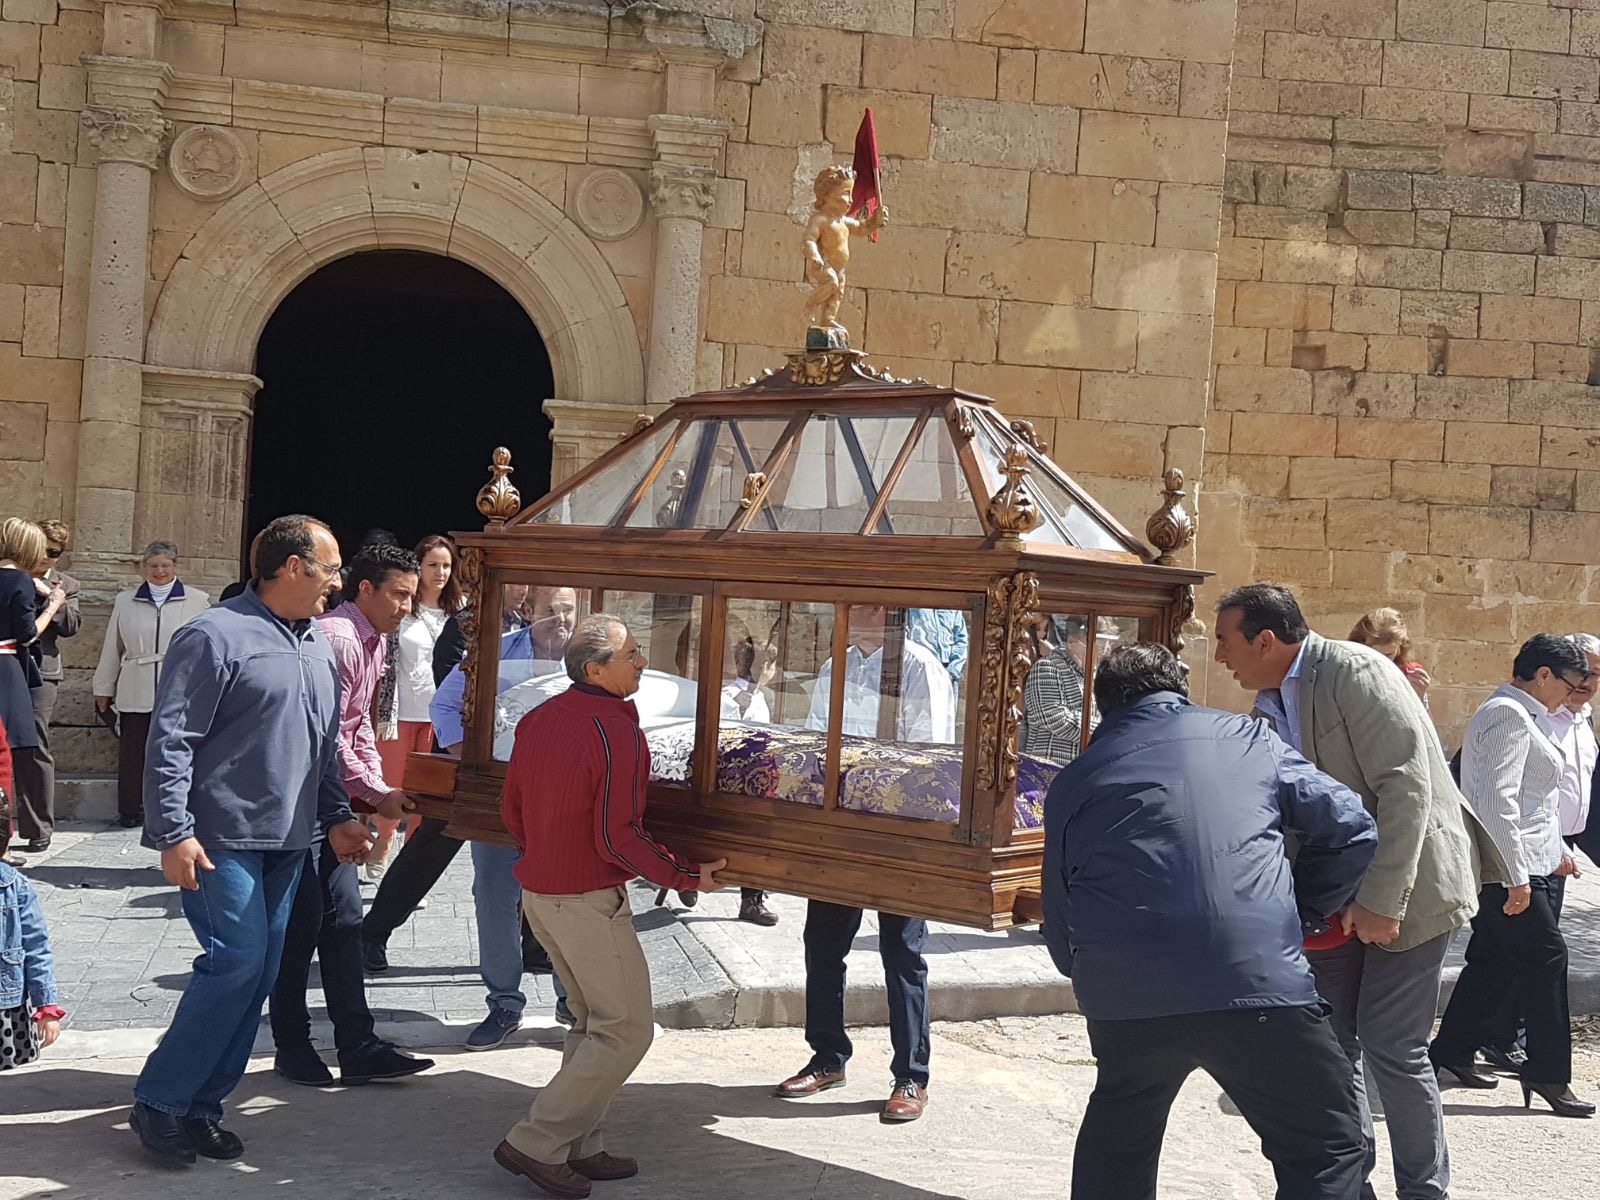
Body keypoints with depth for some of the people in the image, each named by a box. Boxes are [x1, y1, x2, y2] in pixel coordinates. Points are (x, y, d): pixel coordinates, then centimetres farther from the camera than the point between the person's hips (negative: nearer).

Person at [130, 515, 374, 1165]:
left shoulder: (317, 646, 15)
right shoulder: (216, 636, -11)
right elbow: (170, 741, -14)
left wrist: (337, 816, 16)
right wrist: (173, 834, -19)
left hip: (287, 843, 8)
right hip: (223, 840, -8)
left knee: (259, 976, 8)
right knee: (238, 962, -13)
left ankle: (201, 1106, 18)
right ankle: (159, 1102, 2)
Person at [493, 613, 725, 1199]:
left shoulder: (539, 718, 6)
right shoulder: (617, 731, -20)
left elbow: (512, 809, 14)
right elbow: (618, 838, -21)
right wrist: (688, 876, -10)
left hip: (539, 891, 9)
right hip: (589, 902, -9)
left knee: (594, 1022, 18)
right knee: (627, 1030, -1)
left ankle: (579, 1146, 20)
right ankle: (536, 1143, 0)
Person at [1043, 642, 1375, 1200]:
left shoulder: (1072, 781, 17)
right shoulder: (1248, 736, 15)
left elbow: (1060, 928, 17)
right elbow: (1352, 830, 13)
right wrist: (1299, 911, 24)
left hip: (1124, 1001, 3)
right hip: (1257, 986, -2)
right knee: (1328, 1148, 12)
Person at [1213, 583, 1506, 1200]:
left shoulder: (1356, 672, -18)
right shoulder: (1269, 705, 7)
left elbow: (1407, 786, -23)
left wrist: (1381, 900, -26)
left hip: (1403, 887, -8)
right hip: (1336, 896, 8)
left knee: (1390, 1043, -4)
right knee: (1330, 1040, 9)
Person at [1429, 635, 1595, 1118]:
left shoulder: (1513, 714, 18)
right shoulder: (1510, 716, -15)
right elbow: (1498, 800, -23)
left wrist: (1555, 849, 28)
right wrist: (1516, 875, -24)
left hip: (1520, 864, 11)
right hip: (1510, 868, -11)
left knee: (1493, 959, 14)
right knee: (1545, 957, -6)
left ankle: (1452, 1050, 23)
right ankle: (1548, 1073, -1)